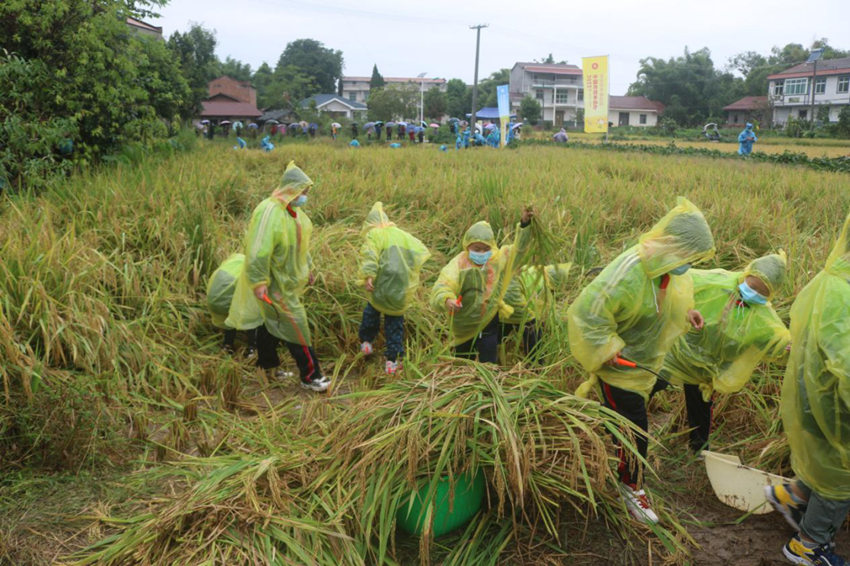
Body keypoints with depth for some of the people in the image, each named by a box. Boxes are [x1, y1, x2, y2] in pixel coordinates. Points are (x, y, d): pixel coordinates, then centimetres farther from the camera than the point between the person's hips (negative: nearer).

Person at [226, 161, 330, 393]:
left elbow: (300, 243, 19)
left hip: (287, 280, 9)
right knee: (295, 326, -5)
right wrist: (259, 283, -27)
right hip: (275, 284, -9)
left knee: (271, 321, 21)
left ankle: (267, 365, 37)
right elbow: (258, 251, -28)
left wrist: (307, 268, 22)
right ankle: (310, 377, 4)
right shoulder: (269, 212, -25)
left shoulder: (293, 210, 6)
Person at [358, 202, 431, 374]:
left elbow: (369, 255, -17)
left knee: (372, 311, 25)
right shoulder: (404, 235, 16)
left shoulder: (374, 235, 1)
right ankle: (393, 360, 12)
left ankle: (366, 342, 36)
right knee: (395, 322, 12)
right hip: (402, 292, 3)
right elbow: (421, 252, 12)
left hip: (381, 287, -3)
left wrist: (368, 275, -29)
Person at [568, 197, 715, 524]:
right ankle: (631, 487, 23)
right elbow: (587, 313, -32)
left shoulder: (671, 268, -6)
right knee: (634, 429, 2)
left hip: (646, 360, 8)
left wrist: (686, 313, 0)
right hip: (620, 363, -8)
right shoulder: (628, 274, -34)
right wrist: (608, 350, -26)